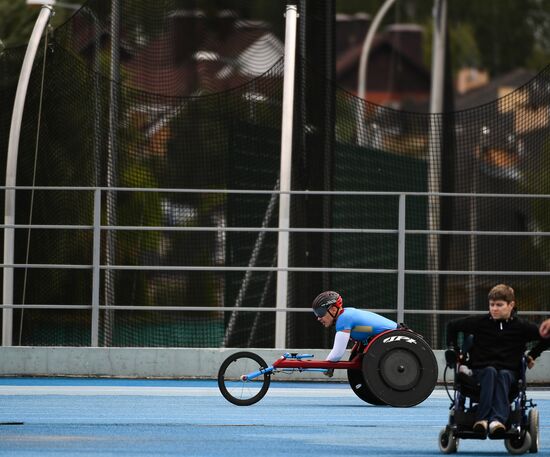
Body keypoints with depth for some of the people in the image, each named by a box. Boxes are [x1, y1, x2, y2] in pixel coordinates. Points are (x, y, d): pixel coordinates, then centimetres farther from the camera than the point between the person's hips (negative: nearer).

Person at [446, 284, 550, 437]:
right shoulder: (480, 322, 6)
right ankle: (482, 418, -54)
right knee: (490, 372, -36)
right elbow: (452, 326, 19)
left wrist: (532, 355, 14)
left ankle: (498, 420, -59)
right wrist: (453, 350, 14)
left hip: (509, 371, 0)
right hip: (481, 370, 0)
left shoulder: (521, 327, 4)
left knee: (503, 375, -36)